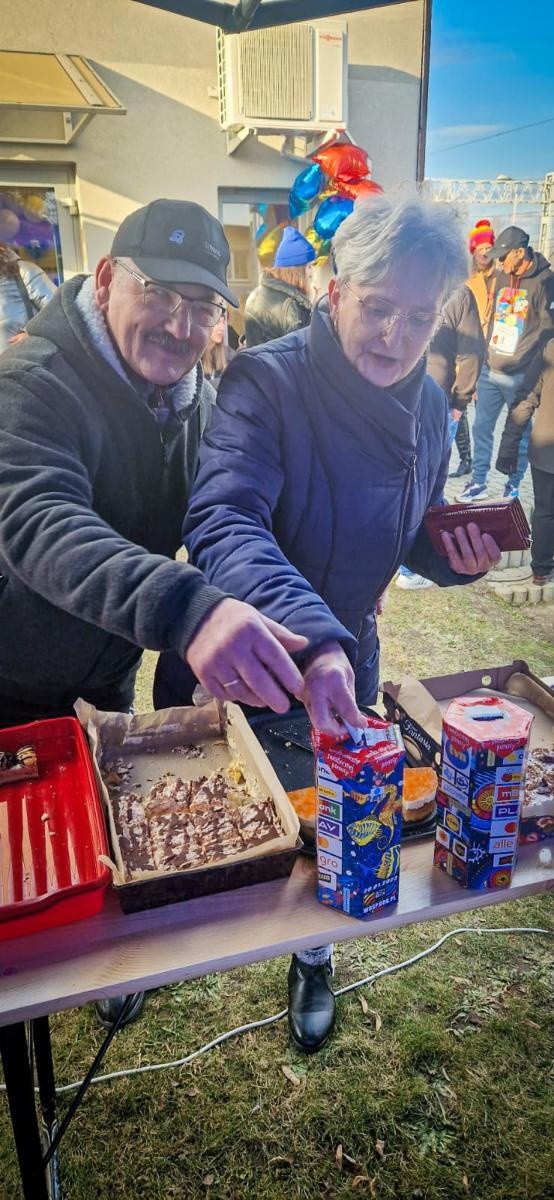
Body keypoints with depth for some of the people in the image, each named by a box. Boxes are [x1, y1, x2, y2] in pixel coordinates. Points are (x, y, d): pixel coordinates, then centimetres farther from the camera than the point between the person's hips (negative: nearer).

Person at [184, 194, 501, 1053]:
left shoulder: (427, 406, -4)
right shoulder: (266, 381, -25)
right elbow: (223, 523, -39)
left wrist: (455, 556, -14)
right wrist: (310, 638, -54)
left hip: (345, 653, 5)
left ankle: (313, 959, 53)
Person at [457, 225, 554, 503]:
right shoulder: (502, 279, 11)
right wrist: (483, 357, 16)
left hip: (521, 376, -6)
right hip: (490, 371, 6)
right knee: (481, 427, 9)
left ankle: (513, 486, 19)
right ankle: (478, 482, 21)